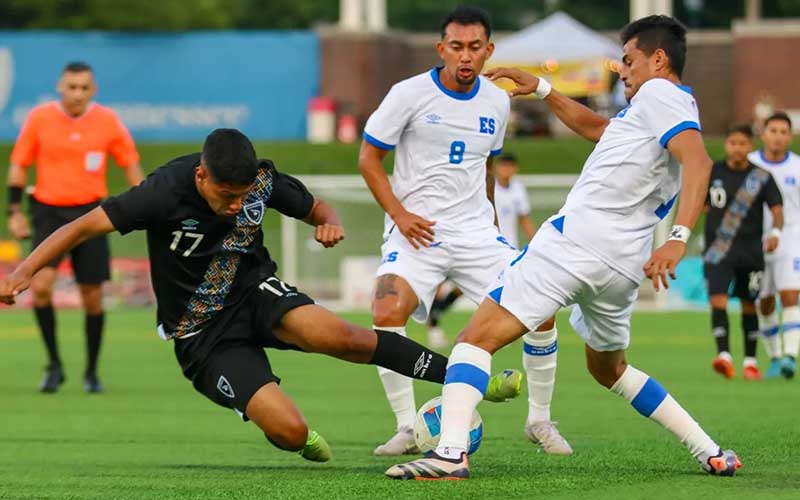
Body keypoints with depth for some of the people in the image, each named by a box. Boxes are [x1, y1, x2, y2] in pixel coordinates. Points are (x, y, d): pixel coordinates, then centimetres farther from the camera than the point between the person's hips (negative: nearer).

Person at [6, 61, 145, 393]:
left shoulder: (107, 121, -2)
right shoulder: (39, 118, -3)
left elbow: (130, 165, 7)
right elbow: (19, 165, 5)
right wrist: (15, 212, -1)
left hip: (90, 213, 1)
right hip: (48, 212, 0)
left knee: (92, 297, 2)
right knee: (40, 285, -19)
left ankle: (92, 372, 19)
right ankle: (54, 364, -2)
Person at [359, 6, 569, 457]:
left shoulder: (497, 102, 7)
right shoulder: (410, 94, -7)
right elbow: (369, 157, -1)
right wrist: (399, 213, -11)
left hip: (476, 233, 4)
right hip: (417, 233, -3)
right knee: (387, 314, -27)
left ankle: (541, 420, 10)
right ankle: (408, 429, -15)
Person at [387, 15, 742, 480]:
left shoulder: (658, 94, -3)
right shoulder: (682, 113, 25)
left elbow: (698, 160, -21)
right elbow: (594, 127, 40)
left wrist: (678, 237, -32)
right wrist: (541, 89, 38)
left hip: (576, 241, -9)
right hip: (625, 266, 9)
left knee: (478, 337, -10)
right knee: (609, 369, 30)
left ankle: (451, 453, -29)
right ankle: (711, 453, 22)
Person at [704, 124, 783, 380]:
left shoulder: (761, 177, -3)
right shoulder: (713, 172, 2)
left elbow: (776, 209, -10)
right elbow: (705, 205, 15)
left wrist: (775, 232, -27)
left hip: (750, 251, 0)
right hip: (718, 251, 0)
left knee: (748, 304, 10)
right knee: (717, 301, -17)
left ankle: (750, 361, 21)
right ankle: (723, 356, -23)